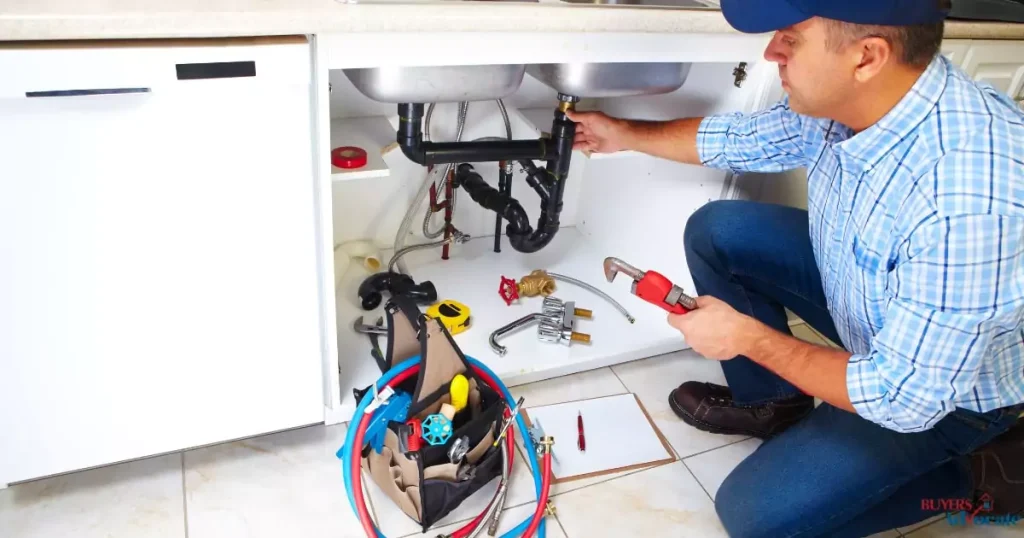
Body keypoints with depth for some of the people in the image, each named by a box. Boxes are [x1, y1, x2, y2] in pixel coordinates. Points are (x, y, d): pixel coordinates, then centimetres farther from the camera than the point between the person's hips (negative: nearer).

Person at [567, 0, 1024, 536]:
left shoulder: (967, 202, -41)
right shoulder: (842, 99, -17)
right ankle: (772, 404, 16)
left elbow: (905, 396, -32)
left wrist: (748, 337, -24)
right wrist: (624, 134, 10)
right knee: (714, 232, -2)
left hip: (948, 393, -7)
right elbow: (740, 139, 3)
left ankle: (979, 473, 7)